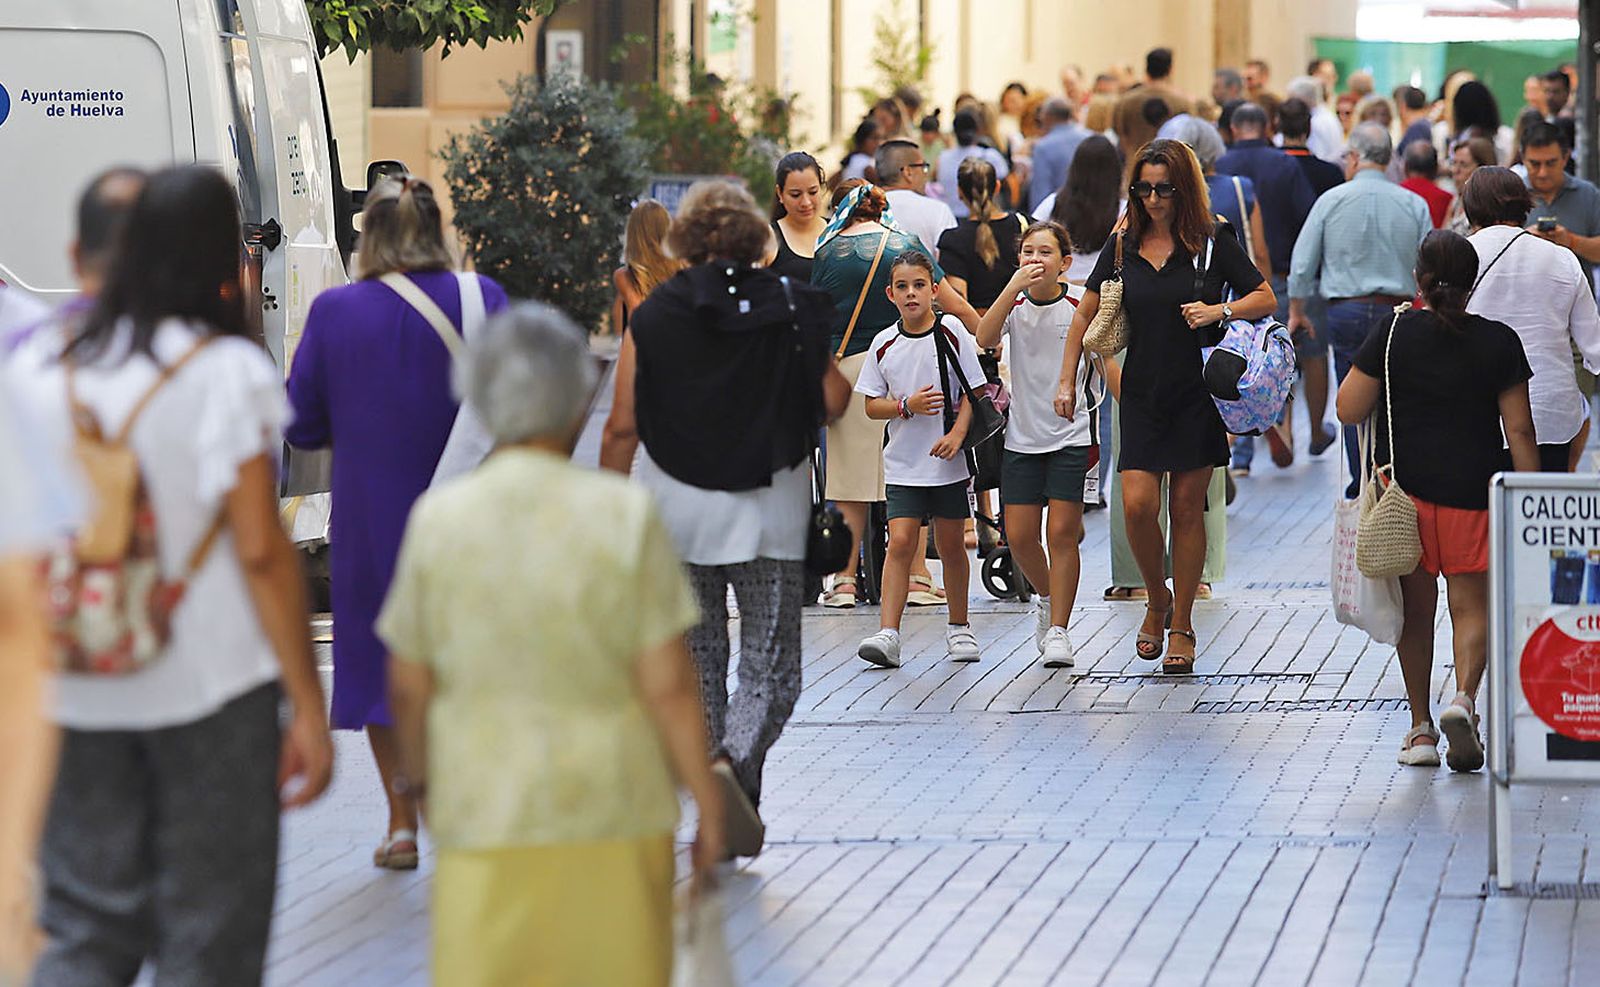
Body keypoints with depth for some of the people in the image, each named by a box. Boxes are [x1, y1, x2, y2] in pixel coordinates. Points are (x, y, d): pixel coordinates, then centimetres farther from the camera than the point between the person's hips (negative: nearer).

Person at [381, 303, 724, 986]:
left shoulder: (439, 518, -4)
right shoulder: (625, 515, -7)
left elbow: (408, 685, 2)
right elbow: (668, 683, -8)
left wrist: (414, 769, 21)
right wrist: (706, 800, 3)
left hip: (485, 809, 1)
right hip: (613, 803, 0)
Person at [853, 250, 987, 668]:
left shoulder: (951, 331, -4)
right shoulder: (884, 344, 1)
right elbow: (871, 405, 4)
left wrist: (957, 433, -16)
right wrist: (906, 406, -14)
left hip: (949, 461, -1)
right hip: (903, 464, 1)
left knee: (951, 544, 10)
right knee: (901, 541, -10)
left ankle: (959, 627, 26)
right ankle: (888, 634, -15)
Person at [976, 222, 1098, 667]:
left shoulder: (1082, 304, -5)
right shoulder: (1016, 304, 1)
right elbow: (985, 338, -18)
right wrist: (1015, 285, -24)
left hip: (1073, 433, -3)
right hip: (1023, 436, 3)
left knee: (1062, 533, -6)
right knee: (1019, 536, 3)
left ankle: (1058, 630, 2)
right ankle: (1048, 600, 31)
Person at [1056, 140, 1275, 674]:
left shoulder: (1212, 245, -2)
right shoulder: (1122, 247, 6)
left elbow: (1266, 298, 3)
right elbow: (1086, 315, 14)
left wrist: (1219, 310, -14)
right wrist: (1067, 380, 9)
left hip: (1198, 396, -2)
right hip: (1143, 395, 2)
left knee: (1187, 509, 2)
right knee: (1137, 505, -9)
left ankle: (1182, 624, 12)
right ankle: (1157, 600, 16)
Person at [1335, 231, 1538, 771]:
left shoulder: (1394, 335, -5)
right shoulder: (1499, 342, -3)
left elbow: (1348, 410, -4)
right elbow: (1519, 429, -3)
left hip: (1404, 485, 1)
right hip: (1473, 491, -1)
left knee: (1416, 609, 11)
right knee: (1471, 604, 6)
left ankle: (1420, 727, 13)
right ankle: (1465, 696, -20)